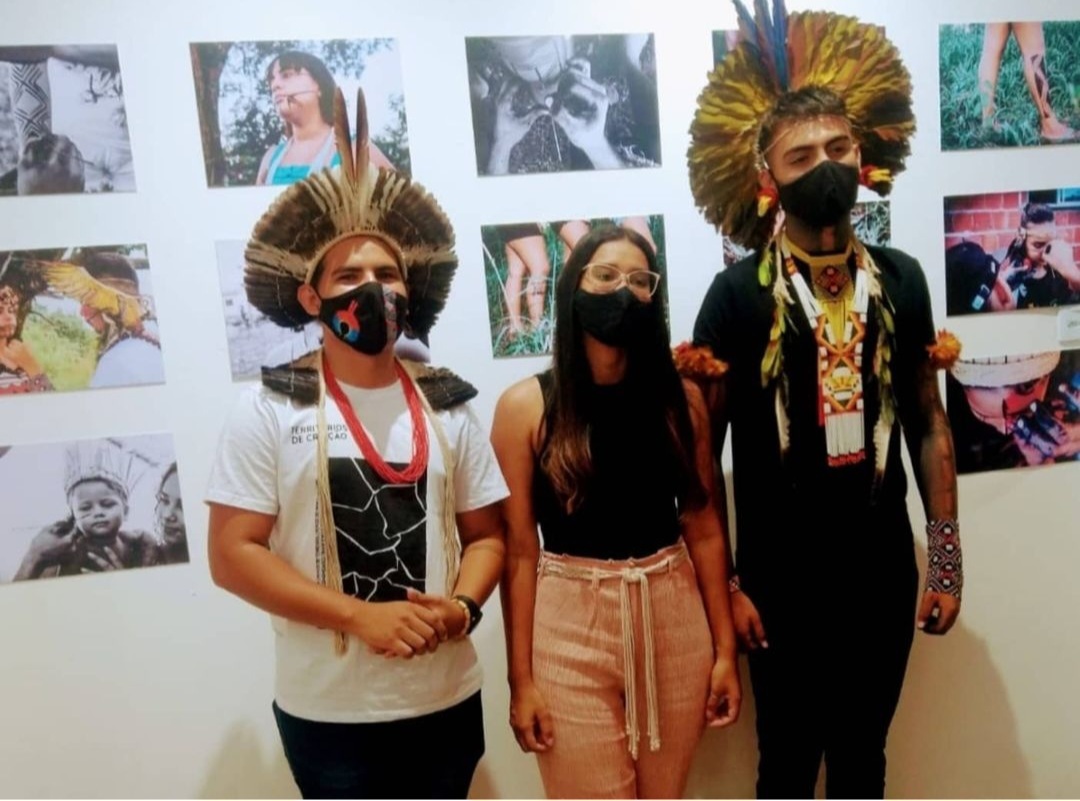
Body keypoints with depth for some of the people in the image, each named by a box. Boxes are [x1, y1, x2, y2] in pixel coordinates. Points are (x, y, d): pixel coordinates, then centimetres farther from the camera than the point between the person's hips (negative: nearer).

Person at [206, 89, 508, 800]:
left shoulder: (448, 405, 1)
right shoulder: (270, 410, -7)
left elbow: (486, 532, 5)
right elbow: (232, 554, -10)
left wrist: (462, 606, -14)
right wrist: (359, 615, -19)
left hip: (446, 699, 3)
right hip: (327, 710, -3)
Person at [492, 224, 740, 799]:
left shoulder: (682, 399, 1)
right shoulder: (525, 405, -7)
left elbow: (703, 528, 4)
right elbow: (520, 549, -6)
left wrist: (725, 649, 6)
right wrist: (520, 678, -3)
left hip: (673, 619, 3)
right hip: (571, 626, -2)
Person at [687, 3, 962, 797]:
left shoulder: (901, 279, 1)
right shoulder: (737, 294, -11)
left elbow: (928, 422, 8)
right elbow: (699, 450, -8)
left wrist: (946, 559, 6)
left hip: (884, 569, 4)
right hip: (782, 578, -3)